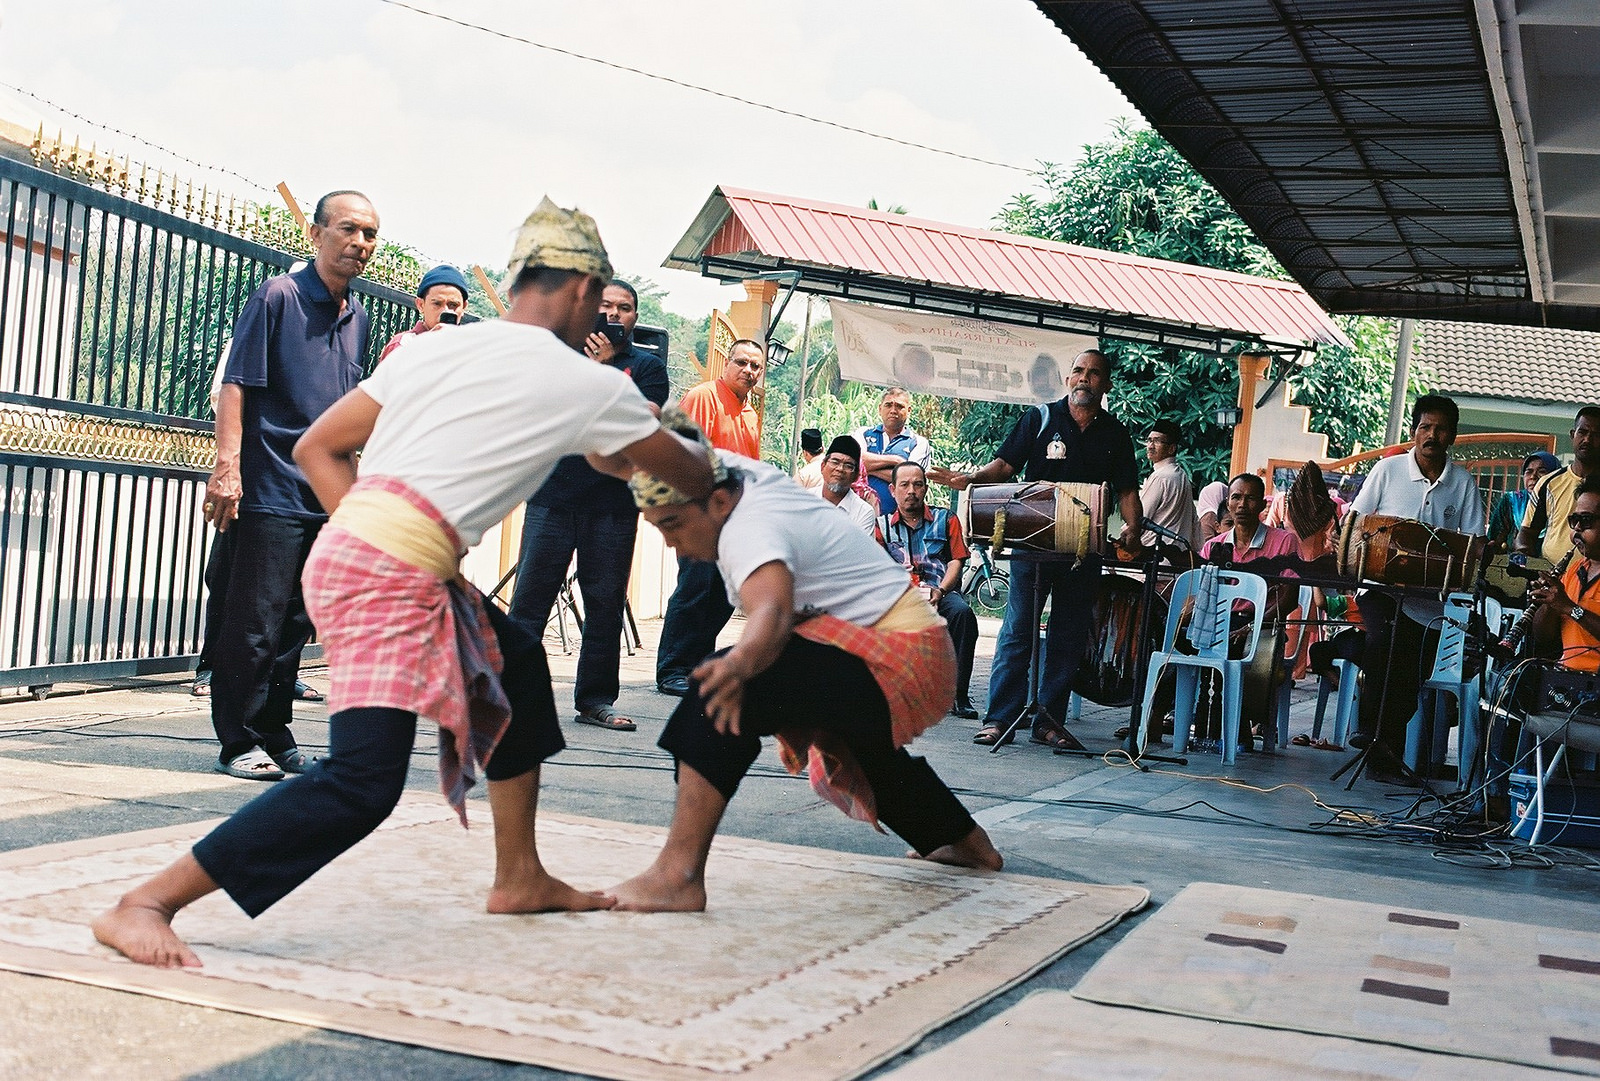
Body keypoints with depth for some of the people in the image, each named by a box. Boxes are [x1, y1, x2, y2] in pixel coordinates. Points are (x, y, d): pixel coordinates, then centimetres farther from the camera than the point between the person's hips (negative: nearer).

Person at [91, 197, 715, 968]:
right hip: (396, 578, -9)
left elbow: (317, 449, 15)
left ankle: (519, 879, 28)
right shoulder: (587, 386, 2)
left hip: (349, 549, 9)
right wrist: (719, 487, 38)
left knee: (516, 666, 22)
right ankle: (146, 904, -12)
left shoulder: (434, 347, 17)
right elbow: (689, 476, 16)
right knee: (363, 782, -14)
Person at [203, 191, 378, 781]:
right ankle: (239, 743, 4)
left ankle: (275, 738, 19)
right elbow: (235, 385, -10)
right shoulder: (277, 297, -5)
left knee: (294, 626, 11)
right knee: (255, 622, -4)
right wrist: (227, 465, -20)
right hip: (271, 492, -7)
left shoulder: (358, 317, 15)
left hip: (326, 497, 7)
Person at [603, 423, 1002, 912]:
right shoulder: (747, 476, 4)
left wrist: (742, 662, -64)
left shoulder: (751, 530, -24)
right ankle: (966, 841, 60)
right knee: (860, 746, 41)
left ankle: (678, 875, -36)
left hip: (893, 664, -11)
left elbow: (771, 608, -46)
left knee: (720, 690, -30)